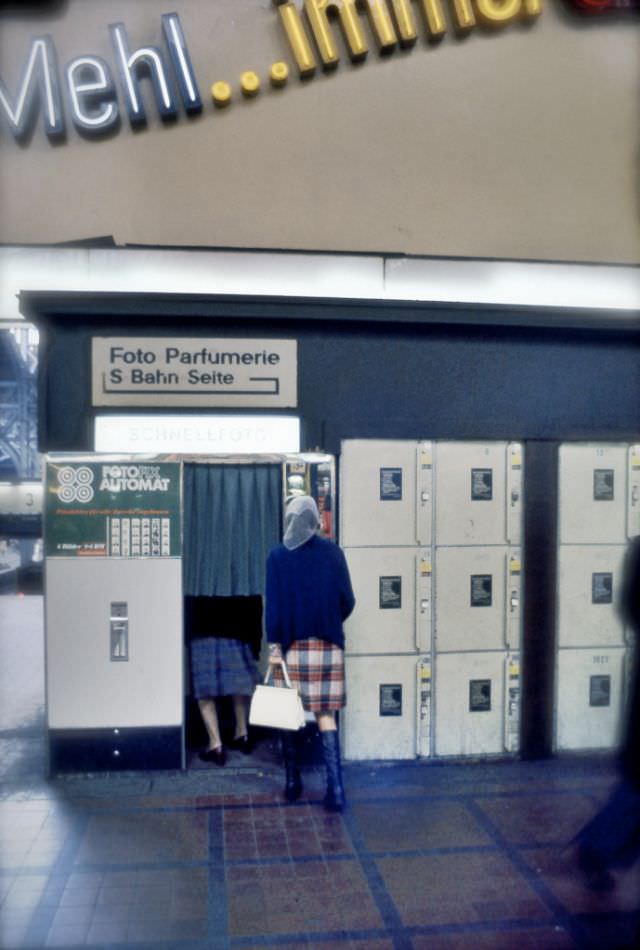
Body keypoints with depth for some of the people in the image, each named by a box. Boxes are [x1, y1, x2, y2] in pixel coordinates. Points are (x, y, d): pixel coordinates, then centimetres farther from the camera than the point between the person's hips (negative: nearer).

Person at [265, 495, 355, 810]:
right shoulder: (332, 552, -1)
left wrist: (274, 645, -4)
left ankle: (292, 783, 22)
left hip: (292, 646, -1)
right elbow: (347, 601, 1)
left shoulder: (278, 556, -3)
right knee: (326, 715, 4)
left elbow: (273, 604, -6)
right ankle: (335, 790, -3)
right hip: (328, 646, 1)